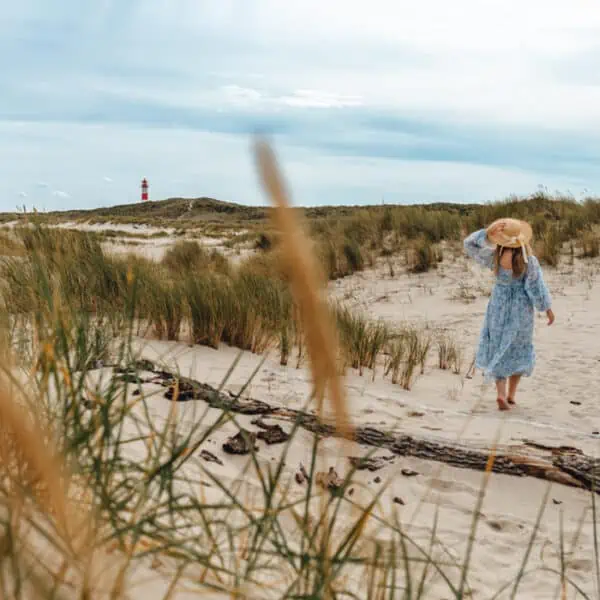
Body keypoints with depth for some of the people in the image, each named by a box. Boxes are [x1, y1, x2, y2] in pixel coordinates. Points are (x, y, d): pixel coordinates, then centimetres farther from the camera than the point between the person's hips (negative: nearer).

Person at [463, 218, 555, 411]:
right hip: (521, 306, -1)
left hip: (499, 304, 1)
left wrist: (488, 233, -17)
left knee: (498, 349, 10)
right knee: (519, 349, 17)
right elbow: (536, 286, -12)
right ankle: (511, 394, 16)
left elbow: (470, 245, -5)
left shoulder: (495, 256, -14)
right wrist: (548, 308, -1)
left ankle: (502, 394, -6)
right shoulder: (529, 260, -17)